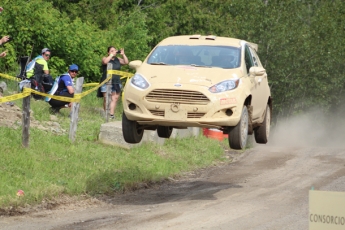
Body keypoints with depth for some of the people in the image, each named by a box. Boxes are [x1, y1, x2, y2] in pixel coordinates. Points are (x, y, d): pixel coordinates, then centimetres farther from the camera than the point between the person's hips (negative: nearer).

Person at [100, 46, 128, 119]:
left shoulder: (118, 59, 16)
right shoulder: (105, 58, 5)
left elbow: (126, 62, 10)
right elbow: (105, 61, -18)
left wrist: (123, 54, 1)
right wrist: (111, 55, -12)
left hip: (116, 82, 4)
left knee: (114, 99, -6)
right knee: (106, 99, -5)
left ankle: (111, 114, -8)